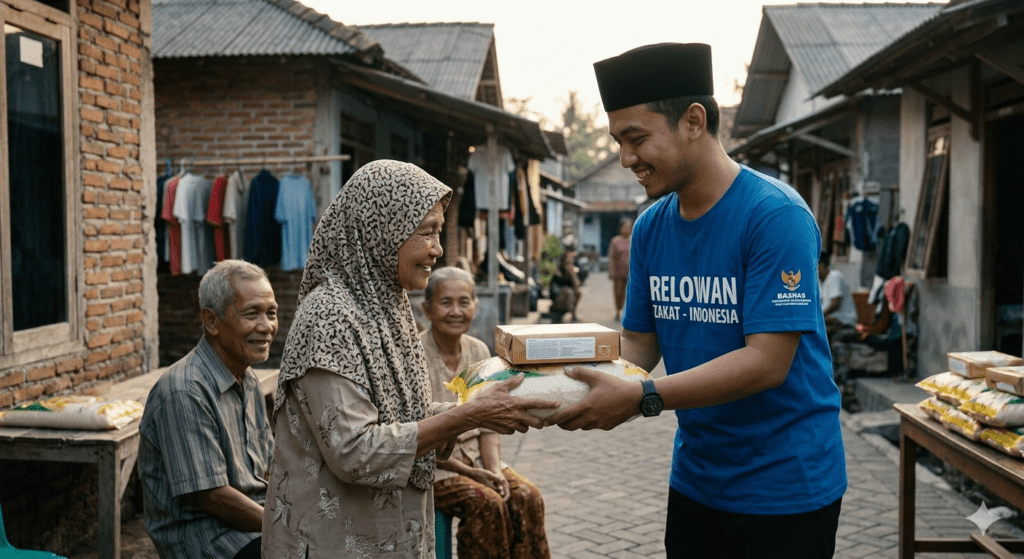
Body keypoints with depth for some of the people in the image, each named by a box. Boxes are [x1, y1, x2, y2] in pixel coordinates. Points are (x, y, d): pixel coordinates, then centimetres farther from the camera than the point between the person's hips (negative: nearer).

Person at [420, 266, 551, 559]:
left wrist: (494, 468, -10)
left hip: (473, 454, 5)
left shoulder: (479, 351, 4)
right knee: (487, 503, -27)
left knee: (527, 496, -18)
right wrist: (467, 471, -19)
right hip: (429, 464, -5)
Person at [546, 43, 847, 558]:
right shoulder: (650, 227, 1)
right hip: (696, 476, 6)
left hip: (786, 483, -6)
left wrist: (641, 398, -33)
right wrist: (570, 377, -16)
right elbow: (638, 341, 4)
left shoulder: (775, 215, -20)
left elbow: (767, 361, -26)